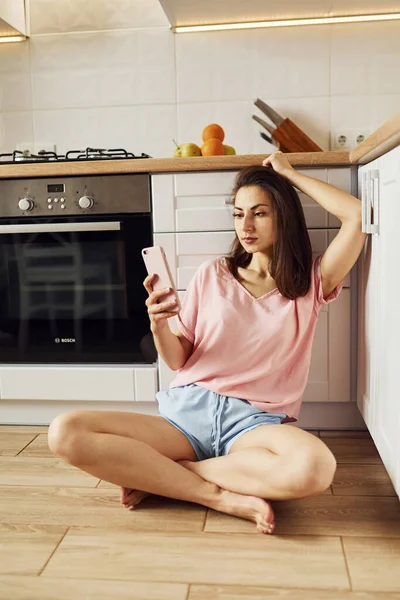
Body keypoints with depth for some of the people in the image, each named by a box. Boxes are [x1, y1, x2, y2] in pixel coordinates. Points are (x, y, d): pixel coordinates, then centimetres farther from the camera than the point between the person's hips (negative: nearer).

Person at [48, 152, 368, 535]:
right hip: (187, 410, 2)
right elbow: (178, 361, 11)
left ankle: (152, 474, -16)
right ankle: (223, 497, -19)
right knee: (65, 433, -21)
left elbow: (358, 215, -3)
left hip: (255, 422, -1)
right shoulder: (212, 274, 13)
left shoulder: (311, 283, 11)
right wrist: (158, 325, -11)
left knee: (314, 467, -38)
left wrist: (290, 174, 8)